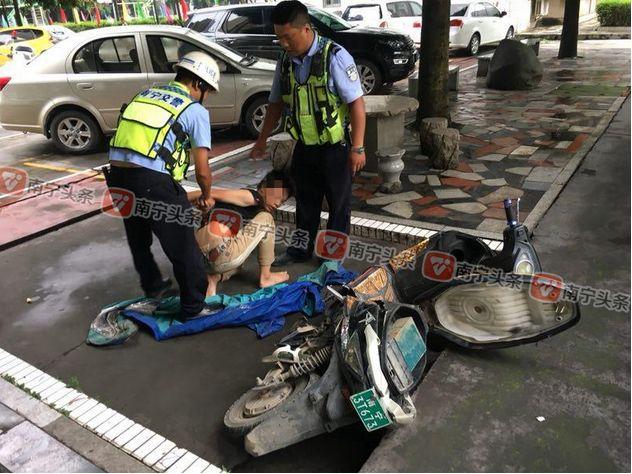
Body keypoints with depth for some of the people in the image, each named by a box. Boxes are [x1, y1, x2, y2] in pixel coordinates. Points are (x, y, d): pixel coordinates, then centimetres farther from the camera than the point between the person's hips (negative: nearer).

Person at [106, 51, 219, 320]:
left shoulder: (146, 94, 19)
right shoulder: (195, 110, 2)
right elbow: (202, 170, -1)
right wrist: (206, 196, 19)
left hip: (117, 175, 7)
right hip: (152, 182, -7)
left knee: (138, 239, 27)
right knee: (183, 248, 9)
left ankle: (153, 287, 49)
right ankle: (194, 308, 22)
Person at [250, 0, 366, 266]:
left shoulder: (334, 57, -18)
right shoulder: (285, 61, 1)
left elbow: (356, 103, -18)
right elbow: (276, 103, 12)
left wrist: (357, 148, -20)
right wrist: (262, 141, 14)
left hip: (335, 147, -5)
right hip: (304, 147, 6)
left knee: (338, 204, 9)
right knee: (306, 201, 18)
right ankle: (301, 249, 34)